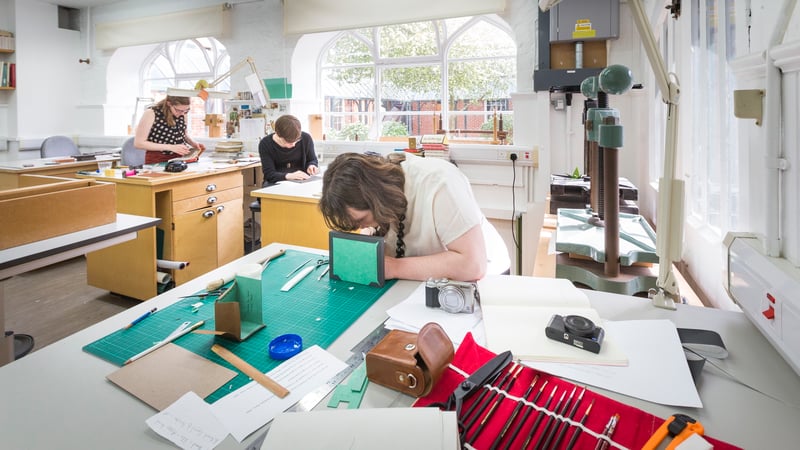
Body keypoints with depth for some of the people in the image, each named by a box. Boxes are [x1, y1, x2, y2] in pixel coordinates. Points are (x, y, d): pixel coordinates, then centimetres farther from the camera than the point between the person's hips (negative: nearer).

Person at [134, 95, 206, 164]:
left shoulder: (182, 113, 2)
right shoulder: (151, 113, -12)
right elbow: (138, 143, -14)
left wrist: (193, 143, -1)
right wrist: (171, 147, -21)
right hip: (157, 162, -3)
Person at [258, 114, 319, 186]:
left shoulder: (306, 138, -5)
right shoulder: (265, 144, -11)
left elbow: (312, 160, 11)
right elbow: (269, 174, -16)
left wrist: (311, 166, -13)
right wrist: (288, 176, -35)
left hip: (301, 182, 1)